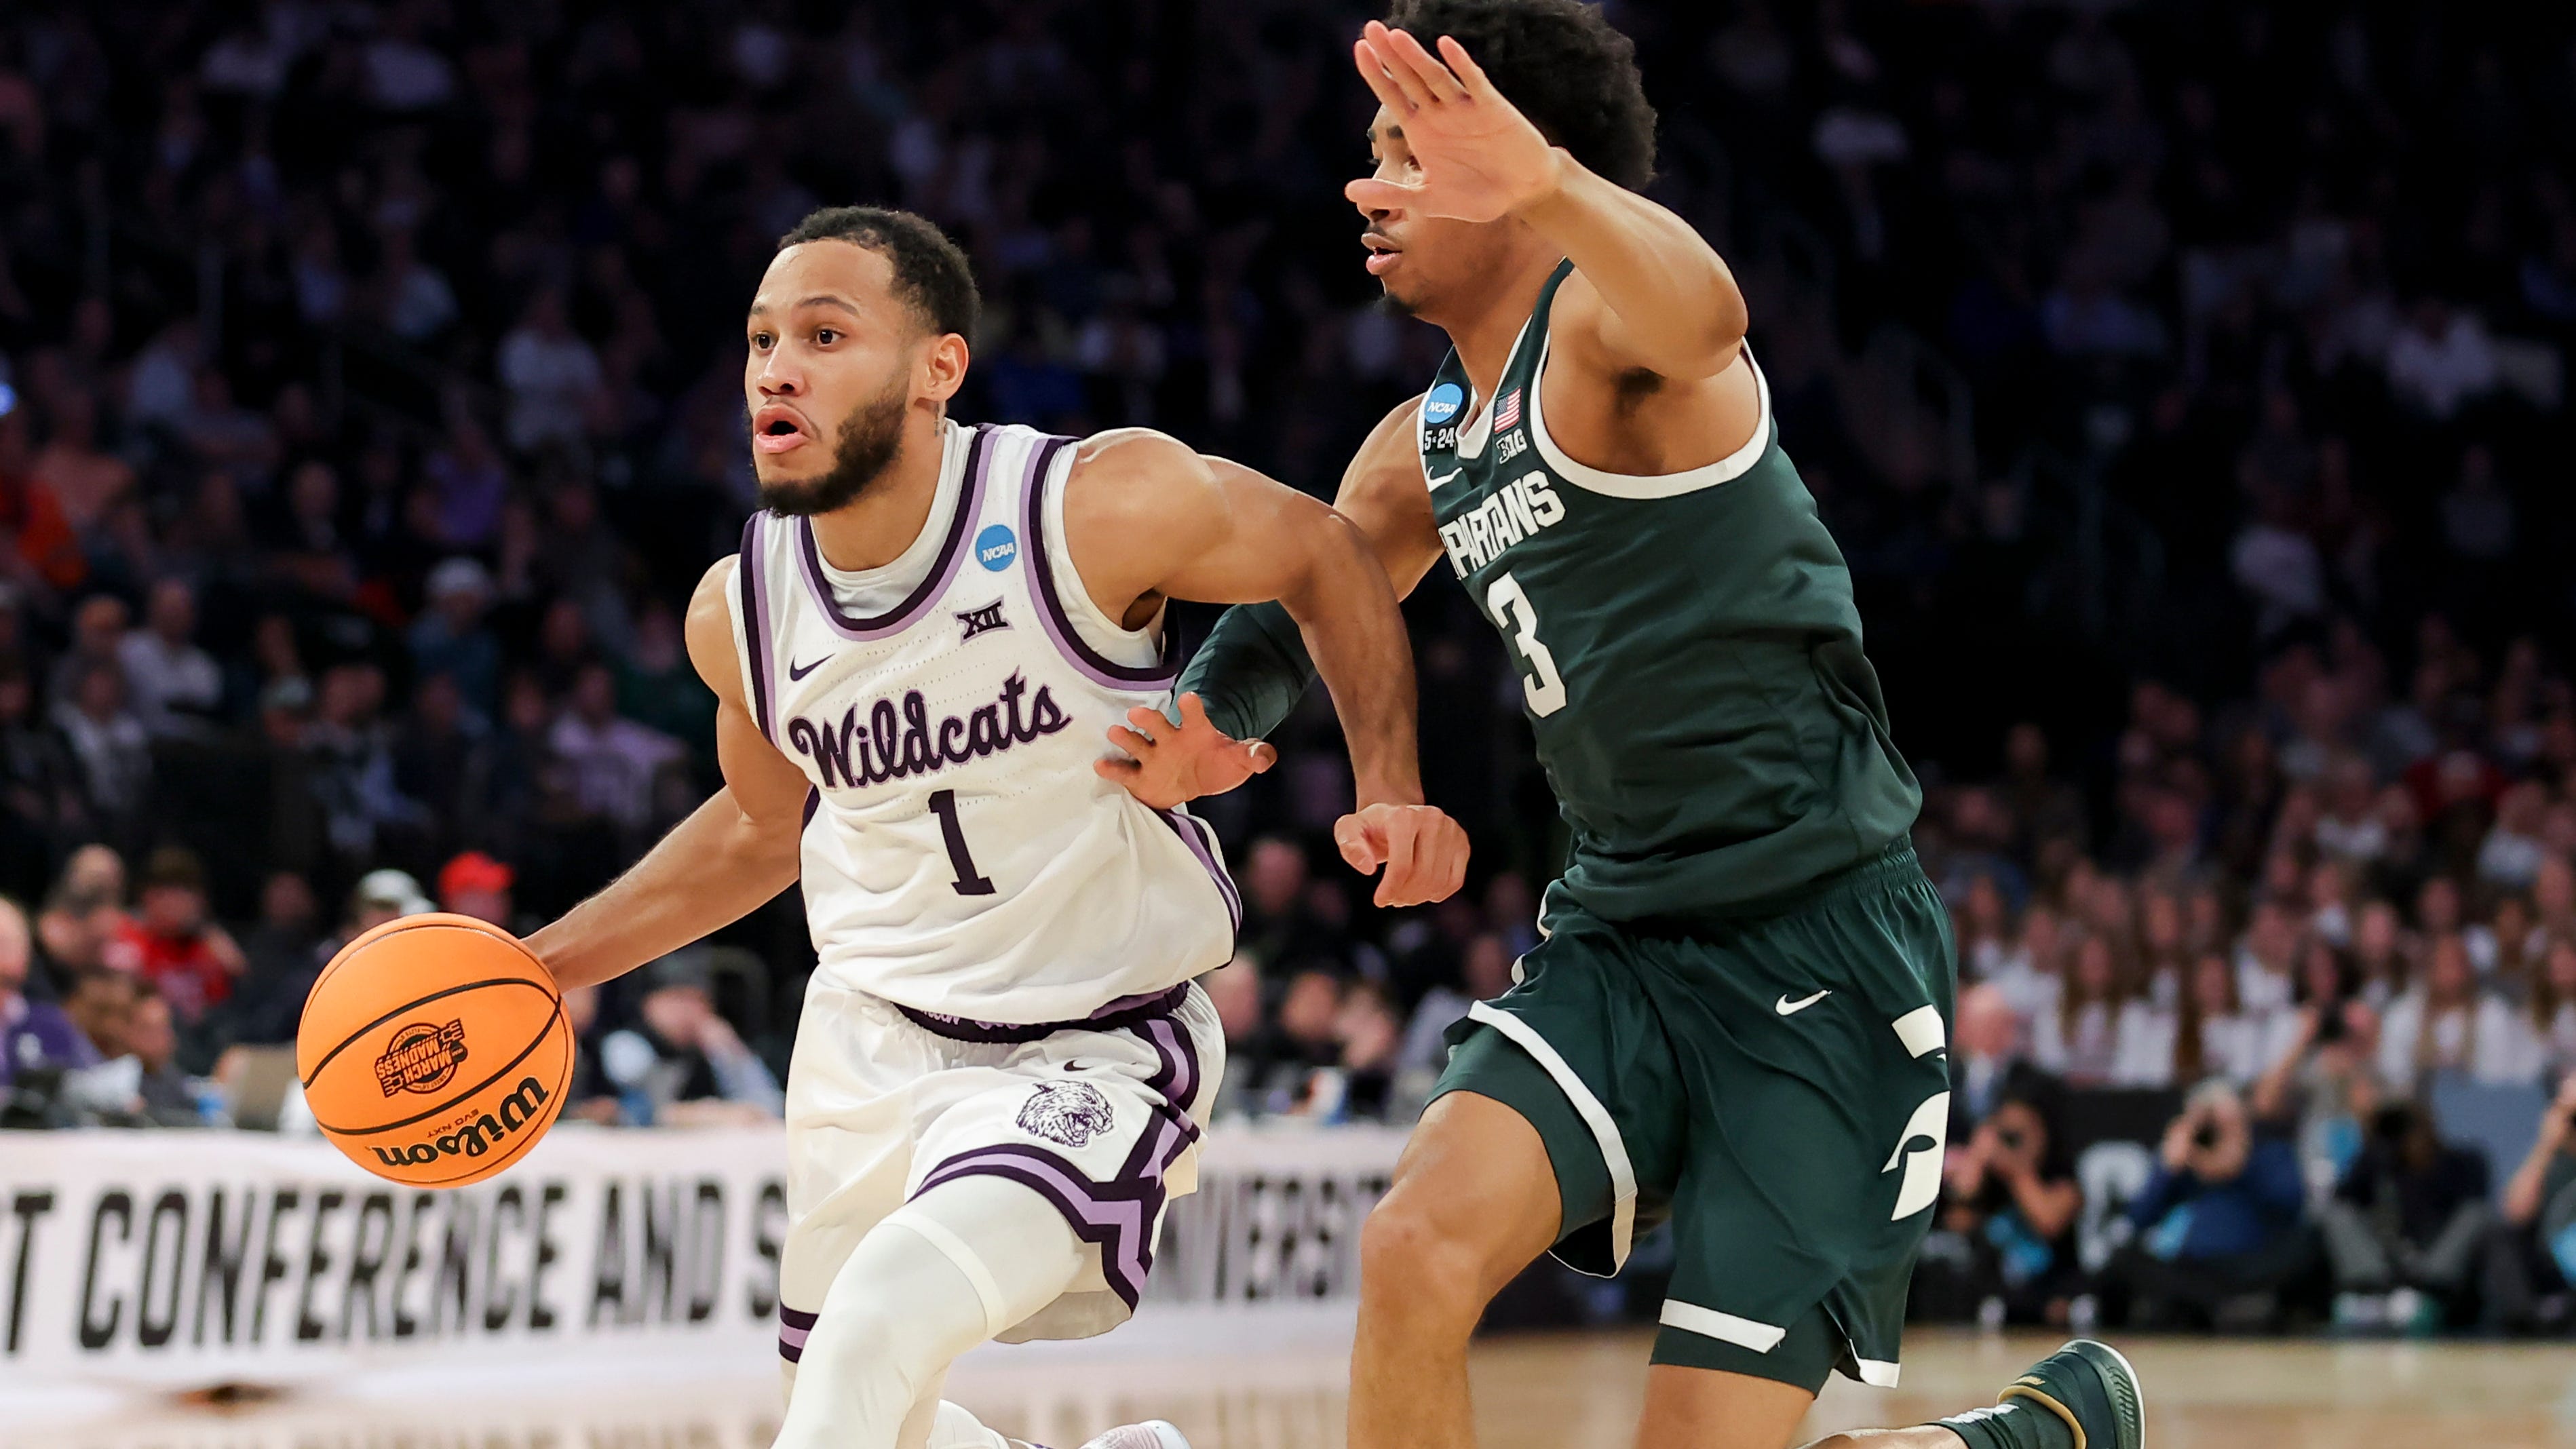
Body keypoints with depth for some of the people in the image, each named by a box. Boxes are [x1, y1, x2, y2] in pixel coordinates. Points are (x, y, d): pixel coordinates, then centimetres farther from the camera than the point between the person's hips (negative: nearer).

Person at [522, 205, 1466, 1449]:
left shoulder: (1102, 504, -22)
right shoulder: (738, 612, -7)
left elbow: (1322, 559, -3)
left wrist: (1390, 793, -14)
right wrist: (544, 964, 8)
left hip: (1092, 1052, -6)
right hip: (870, 1036, 6)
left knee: (875, 1325, -31)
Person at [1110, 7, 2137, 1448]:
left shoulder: (1597, 328, -14)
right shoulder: (1426, 452, 12)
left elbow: (1706, 319, -39)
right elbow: (1295, 610, 22)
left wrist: (1548, 185, -62)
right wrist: (1206, 721, -5)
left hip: (1823, 949, -7)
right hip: (1626, 937, 7)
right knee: (1420, 1247, -20)